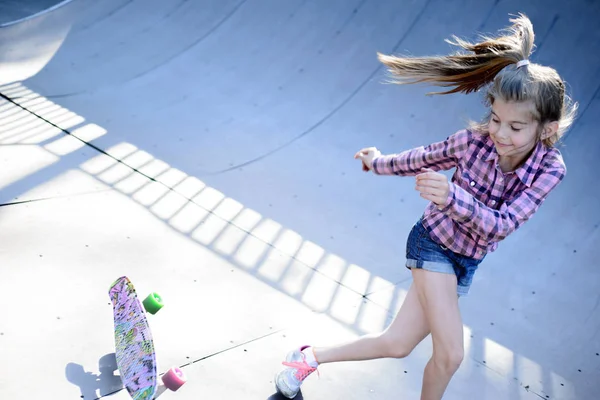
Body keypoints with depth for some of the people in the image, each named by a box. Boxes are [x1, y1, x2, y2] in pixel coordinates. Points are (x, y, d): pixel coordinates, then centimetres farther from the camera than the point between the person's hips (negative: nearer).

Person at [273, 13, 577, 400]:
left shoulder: (550, 169, -18)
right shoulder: (474, 140, -19)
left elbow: (502, 224, -27)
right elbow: (422, 159, 0)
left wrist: (452, 196, -45)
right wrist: (378, 163, 17)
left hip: (467, 261, 3)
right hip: (433, 242, -3)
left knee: (398, 344, 3)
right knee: (451, 355, -11)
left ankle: (311, 356, 23)